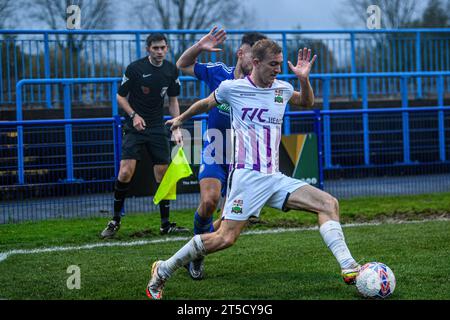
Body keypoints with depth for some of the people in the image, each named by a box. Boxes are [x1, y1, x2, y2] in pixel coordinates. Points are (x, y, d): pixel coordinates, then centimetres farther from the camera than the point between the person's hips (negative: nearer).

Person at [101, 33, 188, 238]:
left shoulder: (171, 70, 3)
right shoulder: (135, 68, -11)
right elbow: (120, 96, -2)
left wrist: (177, 129, 6)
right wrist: (134, 115, -17)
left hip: (158, 129, 4)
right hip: (134, 127, -4)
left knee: (163, 175, 2)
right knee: (125, 173, -14)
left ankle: (165, 224, 10)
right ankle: (115, 221, 0)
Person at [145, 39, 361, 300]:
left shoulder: (282, 89, 10)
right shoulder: (232, 88, -3)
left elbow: (308, 102, 32)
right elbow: (207, 103, 18)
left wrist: (304, 78, 11)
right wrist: (181, 119, 35)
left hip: (275, 178, 6)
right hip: (248, 176, -6)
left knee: (329, 204, -9)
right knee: (225, 238, -14)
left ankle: (349, 268, -11)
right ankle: (162, 272, 0)